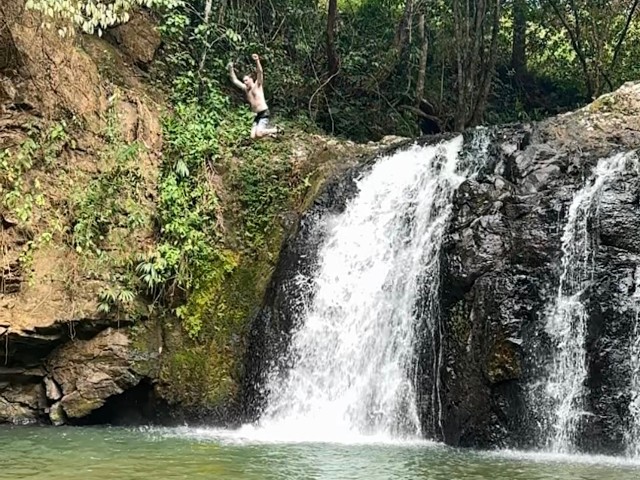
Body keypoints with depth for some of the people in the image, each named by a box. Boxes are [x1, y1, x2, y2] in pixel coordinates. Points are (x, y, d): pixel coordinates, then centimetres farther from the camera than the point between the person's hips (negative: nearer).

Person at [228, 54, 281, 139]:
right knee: (253, 136, -2)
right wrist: (231, 69, 7)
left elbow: (260, 72, -18)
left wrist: (257, 61, -32)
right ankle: (270, 133, 22)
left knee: (258, 134, -21)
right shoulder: (246, 89, 14)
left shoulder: (258, 85, -2)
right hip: (257, 115, 8)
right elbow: (235, 80, 17)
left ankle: (276, 130, 4)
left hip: (264, 113, -8)